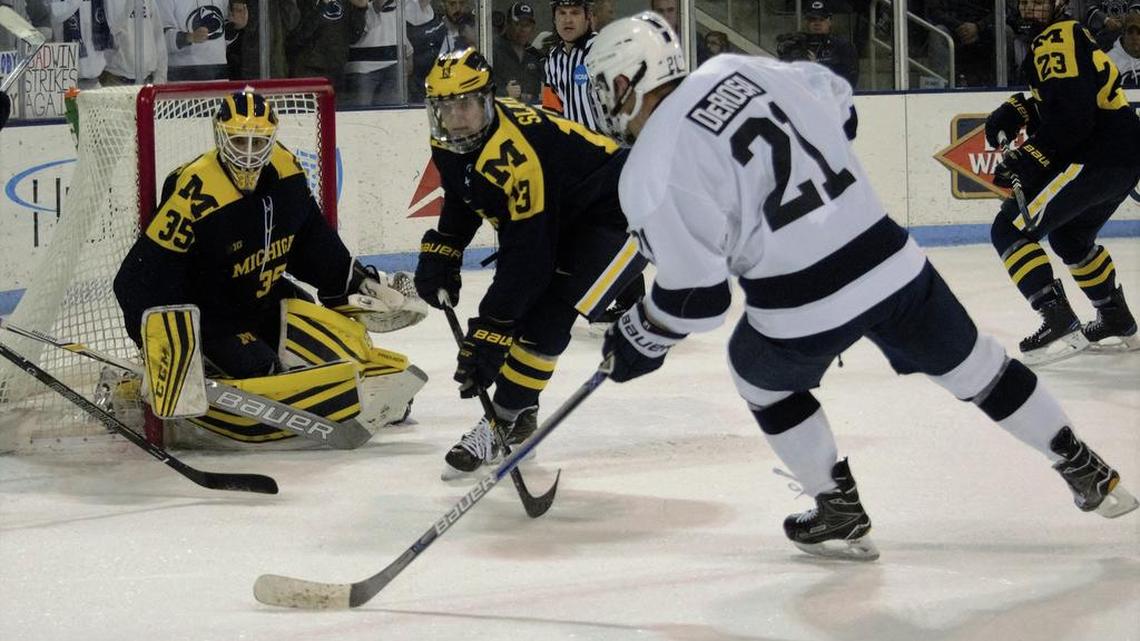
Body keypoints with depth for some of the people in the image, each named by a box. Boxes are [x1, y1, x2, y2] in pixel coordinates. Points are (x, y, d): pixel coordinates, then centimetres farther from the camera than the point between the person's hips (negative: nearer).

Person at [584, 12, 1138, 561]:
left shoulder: (652, 172, -11)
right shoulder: (740, 71, 6)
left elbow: (695, 294, -11)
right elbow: (839, 109, 22)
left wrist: (640, 340, 6)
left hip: (801, 312, -5)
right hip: (892, 261, 5)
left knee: (761, 376, 27)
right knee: (972, 366, 23)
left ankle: (840, 515, 29)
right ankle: (1086, 472, 33)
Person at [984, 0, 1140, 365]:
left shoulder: (1057, 39, -13)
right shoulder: (1070, 35, 19)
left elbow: (1073, 115, -23)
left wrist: (1027, 160, -22)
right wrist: (1019, 110, 10)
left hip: (1096, 160, -10)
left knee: (1011, 230, -11)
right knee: (1070, 236, 34)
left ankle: (1059, 323, -21)